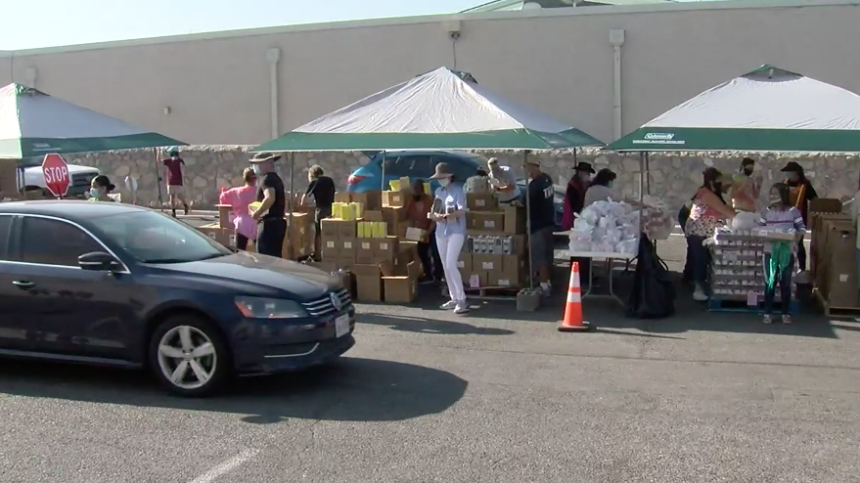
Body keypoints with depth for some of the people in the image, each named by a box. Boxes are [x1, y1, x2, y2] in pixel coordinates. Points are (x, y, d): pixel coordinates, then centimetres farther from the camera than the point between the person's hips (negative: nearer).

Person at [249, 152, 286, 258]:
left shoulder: (267, 178, -12)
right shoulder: (276, 179, 18)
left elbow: (270, 198, -28)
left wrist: (256, 213, -19)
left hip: (269, 224, -10)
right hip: (278, 222, 10)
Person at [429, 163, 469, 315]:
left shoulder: (458, 190, -7)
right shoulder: (438, 191, 12)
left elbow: (462, 211, -19)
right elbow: (434, 210, 12)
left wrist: (445, 216, -32)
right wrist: (434, 215, -13)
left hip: (456, 231, -7)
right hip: (441, 231, 7)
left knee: (451, 265, -17)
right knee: (445, 267, 8)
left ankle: (462, 300, -12)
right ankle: (454, 298, 16)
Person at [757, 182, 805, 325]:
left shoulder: (793, 211, -2)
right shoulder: (766, 211, 4)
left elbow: (801, 228, 1)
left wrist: (796, 240, -16)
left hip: (787, 252, -1)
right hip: (770, 251, 1)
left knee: (786, 283, 5)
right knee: (770, 282, 3)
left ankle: (785, 313, 14)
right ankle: (767, 313, 8)